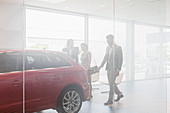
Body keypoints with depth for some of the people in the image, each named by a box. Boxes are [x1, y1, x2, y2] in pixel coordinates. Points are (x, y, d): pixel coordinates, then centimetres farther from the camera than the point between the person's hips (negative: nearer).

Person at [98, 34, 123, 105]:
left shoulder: (118, 48, -11)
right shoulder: (107, 47, 11)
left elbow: (120, 59, -12)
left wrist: (118, 70, -17)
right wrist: (101, 65, 5)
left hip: (114, 68, -7)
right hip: (108, 68, 8)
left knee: (112, 84, -5)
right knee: (111, 83, 14)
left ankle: (110, 100, 4)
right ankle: (119, 94, 33)